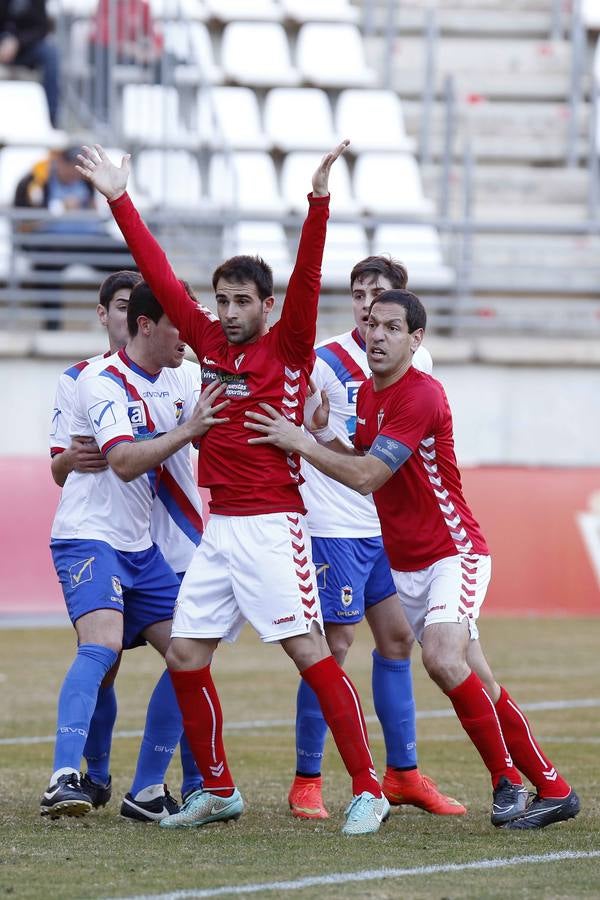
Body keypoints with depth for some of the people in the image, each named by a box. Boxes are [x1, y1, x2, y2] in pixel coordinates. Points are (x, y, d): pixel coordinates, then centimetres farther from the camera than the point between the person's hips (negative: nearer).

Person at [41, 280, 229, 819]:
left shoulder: (177, 382, 9)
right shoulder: (102, 382, -15)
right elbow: (124, 461, -27)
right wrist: (186, 430, -31)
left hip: (139, 546, 8)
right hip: (88, 537, -8)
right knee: (102, 643, -29)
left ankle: (146, 791, 10)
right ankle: (63, 780, -35)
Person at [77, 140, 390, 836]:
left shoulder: (288, 349, -4)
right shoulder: (210, 342, 11)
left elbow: (307, 278, -17)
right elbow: (160, 275, 15)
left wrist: (318, 201, -29)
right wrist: (120, 200, 16)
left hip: (271, 525, -7)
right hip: (218, 525, 7)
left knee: (310, 653, -12)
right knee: (184, 657, 5)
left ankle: (367, 791, -10)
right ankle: (217, 791, 17)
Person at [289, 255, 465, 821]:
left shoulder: (418, 362, 7)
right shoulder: (326, 361, -12)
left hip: (391, 527, 7)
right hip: (335, 525, -7)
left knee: (397, 639, 10)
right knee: (335, 643, -8)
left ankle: (402, 774, 19)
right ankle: (306, 781, -1)